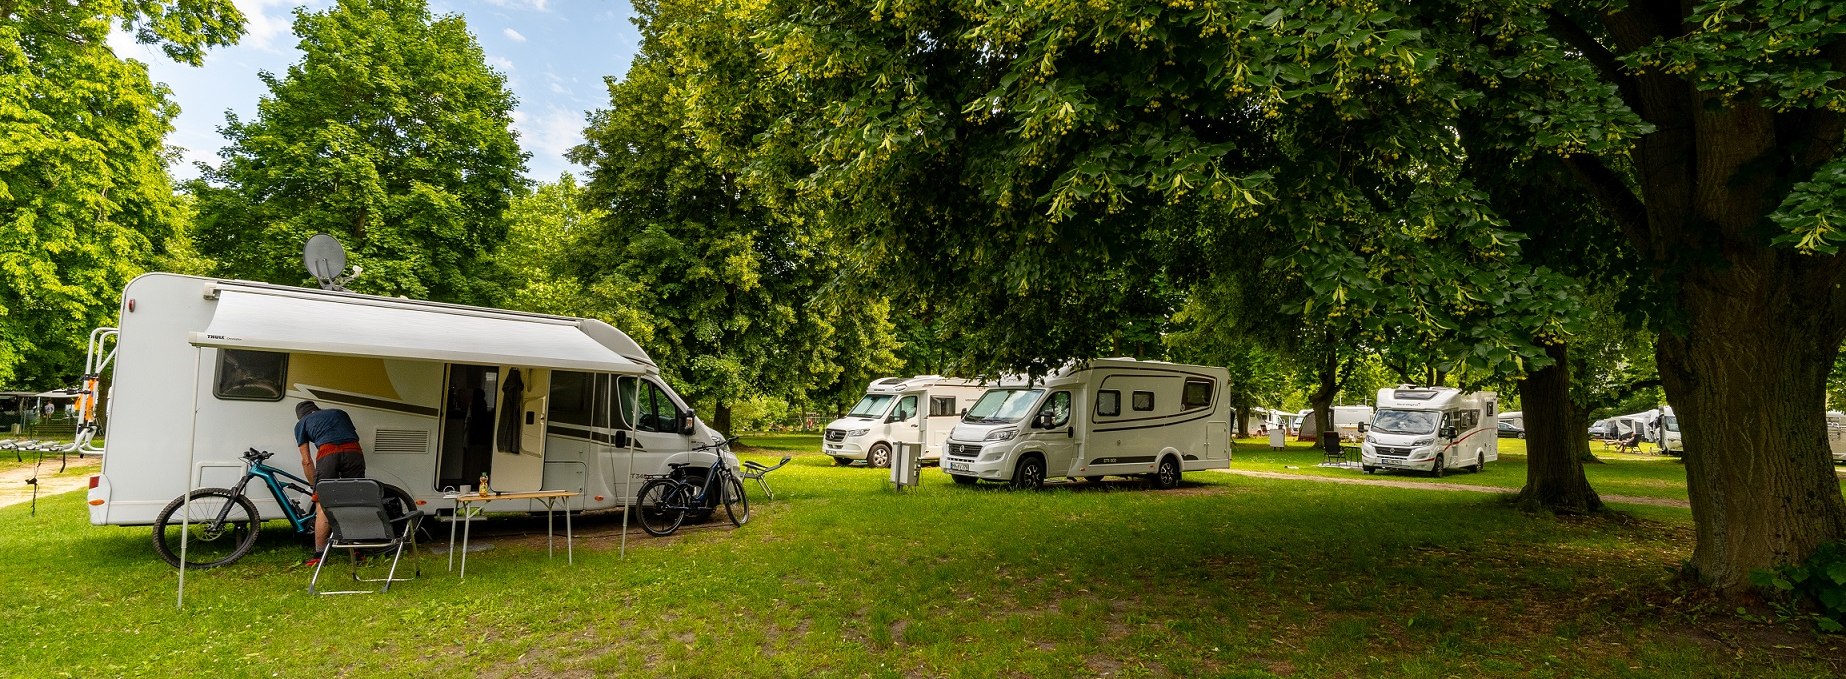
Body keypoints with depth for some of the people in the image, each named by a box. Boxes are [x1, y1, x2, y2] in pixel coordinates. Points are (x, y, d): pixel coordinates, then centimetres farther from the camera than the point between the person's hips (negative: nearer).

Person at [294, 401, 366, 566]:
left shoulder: (301, 423, 26)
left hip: (328, 453, -3)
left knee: (322, 506, 5)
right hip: (354, 451, 3)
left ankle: (319, 555, 6)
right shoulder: (339, 412, 35)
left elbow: (306, 461, 22)